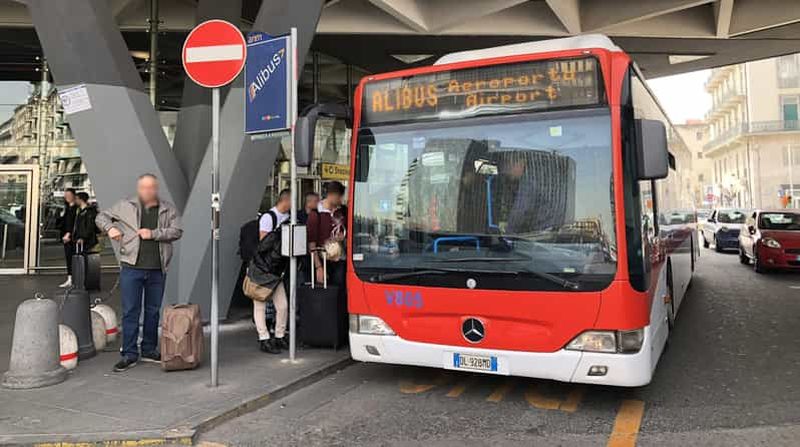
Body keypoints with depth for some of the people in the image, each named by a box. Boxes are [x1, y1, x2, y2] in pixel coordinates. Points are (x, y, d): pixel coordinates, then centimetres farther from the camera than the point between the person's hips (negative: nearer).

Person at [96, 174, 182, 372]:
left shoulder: (168, 209, 5)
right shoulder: (126, 206, 5)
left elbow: (177, 231, -5)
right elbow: (101, 217, 13)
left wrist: (153, 234, -16)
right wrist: (110, 227, -7)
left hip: (157, 270, 1)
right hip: (132, 268, -1)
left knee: (153, 311, 12)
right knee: (130, 311, 1)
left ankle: (149, 350, 25)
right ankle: (129, 354, 9)